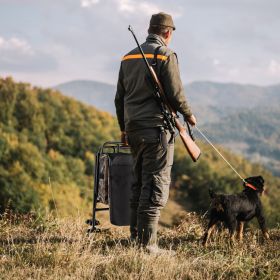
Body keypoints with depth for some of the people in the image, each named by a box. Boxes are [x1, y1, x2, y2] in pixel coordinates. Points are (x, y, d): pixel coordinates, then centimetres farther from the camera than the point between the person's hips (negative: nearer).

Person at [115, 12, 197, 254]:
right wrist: (188, 115, 7)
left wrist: (124, 129, 26)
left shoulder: (129, 57, 14)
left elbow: (120, 97, 17)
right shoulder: (166, 55, -7)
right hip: (157, 127, -7)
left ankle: (136, 235, 18)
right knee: (156, 186, -7)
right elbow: (175, 93, -12)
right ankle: (147, 242, -11)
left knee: (140, 183, 16)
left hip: (133, 128, 7)